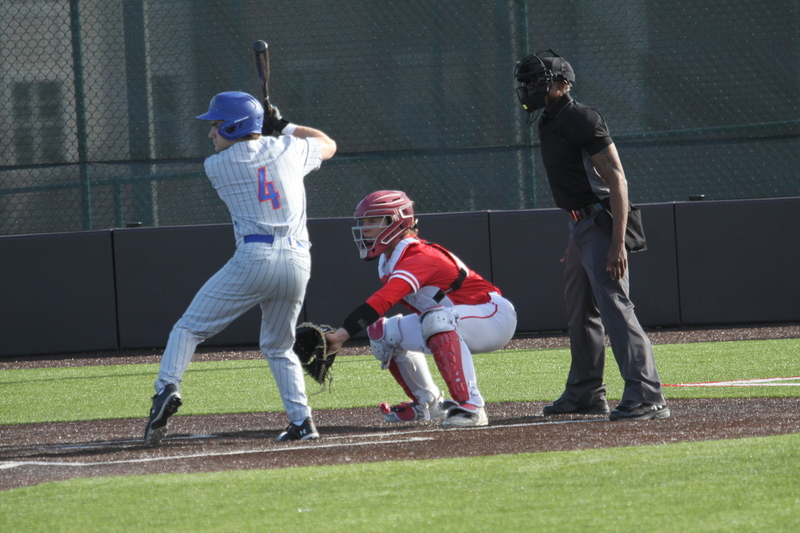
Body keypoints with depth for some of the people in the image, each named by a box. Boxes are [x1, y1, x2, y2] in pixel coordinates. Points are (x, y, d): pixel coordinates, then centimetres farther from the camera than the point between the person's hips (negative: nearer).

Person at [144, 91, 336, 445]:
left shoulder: (216, 166, 5)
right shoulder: (288, 150, 12)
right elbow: (328, 145, 33)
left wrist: (261, 132, 36)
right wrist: (284, 126, 37)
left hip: (255, 257, -4)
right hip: (298, 262, 4)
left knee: (189, 327, 4)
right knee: (278, 347, 22)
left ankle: (167, 387, -18)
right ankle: (301, 421, 9)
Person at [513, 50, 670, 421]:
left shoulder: (580, 119, -15)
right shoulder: (550, 123, 15)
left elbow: (616, 179, -20)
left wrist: (618, 243, -26)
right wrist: (574, 241, 24)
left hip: (601, 223, -11)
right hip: (581, 226, 11)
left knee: (614, 305, -16)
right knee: (580, 311, 18)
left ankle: (647, 397, -20)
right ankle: (586, 394, 29)